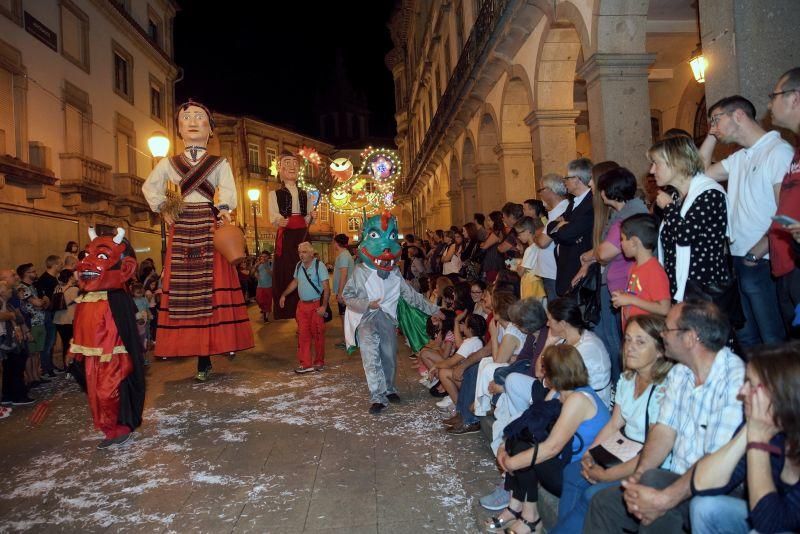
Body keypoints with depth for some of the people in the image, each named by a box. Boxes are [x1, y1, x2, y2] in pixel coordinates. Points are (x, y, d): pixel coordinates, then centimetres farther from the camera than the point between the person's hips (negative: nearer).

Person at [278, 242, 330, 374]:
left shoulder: (319, 266, -12)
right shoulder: (299, 265, 7)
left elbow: (326, 287, -14)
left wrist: (324, 306, -21)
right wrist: (284, 295, 15)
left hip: (316, 305, -5)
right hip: (302, 305, 5)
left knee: (317, 334, 4)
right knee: (302, 335, 3)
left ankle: (319, 362, 18)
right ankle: (305, 364, 8)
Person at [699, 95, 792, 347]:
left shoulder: (779, 151, -10)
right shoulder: (739, 158, 16)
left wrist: (756, 253, -15)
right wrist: (711, 136, 15)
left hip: (763, 263, -8)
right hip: (737, 260, 8)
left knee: (773, 341, 0)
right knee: (745, 338, 15)